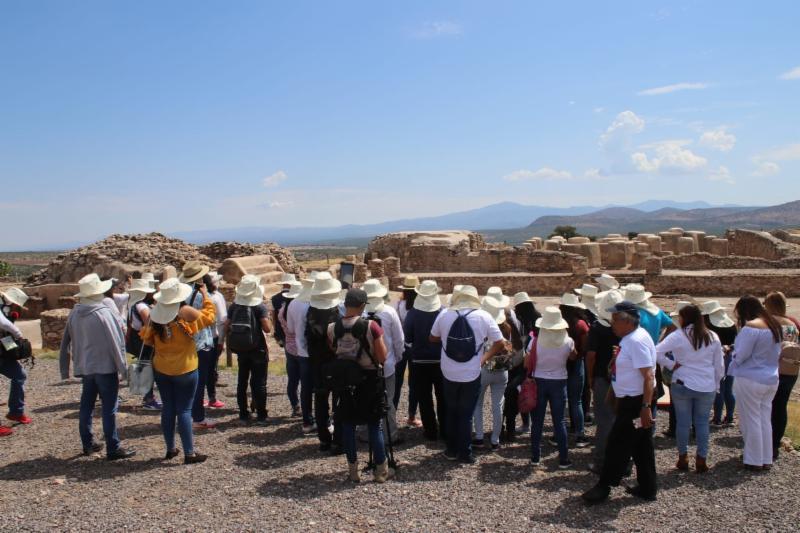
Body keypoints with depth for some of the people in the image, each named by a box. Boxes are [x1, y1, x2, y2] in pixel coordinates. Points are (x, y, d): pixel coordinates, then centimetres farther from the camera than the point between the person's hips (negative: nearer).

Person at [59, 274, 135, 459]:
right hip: (105, 367, -6)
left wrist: (64, 369, 18)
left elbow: (66, 342, 9)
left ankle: (88, 444, 27)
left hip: (84, 367, 6)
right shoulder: (103, 312, -17)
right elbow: (115, 342, -16)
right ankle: (113, 448, 2)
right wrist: (123, 367, -10)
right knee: (109, 408, -1)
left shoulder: (74, 313, 2)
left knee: (86, 406, 16)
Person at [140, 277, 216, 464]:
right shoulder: (187, 318, -19)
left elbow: (146, 338, 7)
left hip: (161, 371, 4)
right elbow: (210, 315, -5)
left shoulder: (155, 318, -6)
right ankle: (189, 453, 3)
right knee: (184, 410, 0)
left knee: (168, 409, 14)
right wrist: (205, 295, 7)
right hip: (185, 371, -4)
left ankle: (170, 449, 24)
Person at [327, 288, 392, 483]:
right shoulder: (371, 326, -18)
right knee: (374, 426, 9)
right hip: (370, 380, -3)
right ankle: (381, 470, 17)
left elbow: (333, 354, 5)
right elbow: (383, 358, -15)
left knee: (348, 425, 13)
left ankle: (353, 470, 21)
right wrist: (378, 341, 1)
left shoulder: (332, 328, -7)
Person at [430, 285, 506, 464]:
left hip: (449, 374, 1)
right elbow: (500, 344, -4)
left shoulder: (444, 315, -4)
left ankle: (452, 450, 26)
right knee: (466, 415, 11)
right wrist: (484, 358, 7)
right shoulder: (483, 317, -7)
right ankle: (465, 454, 17)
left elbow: (433, 338, 10)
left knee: (451, 412, 18)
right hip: (472, 375, -1)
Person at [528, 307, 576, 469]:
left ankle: (535, 457, 17)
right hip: (559, 382, 0)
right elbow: (574, 357, 9)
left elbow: (528, 364, -7)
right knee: (559, 421, 8)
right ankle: (563, 459, 12)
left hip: (539, 382, 0)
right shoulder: (568, 342, -11)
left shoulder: (535, 341, -14)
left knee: (537, 421, 10)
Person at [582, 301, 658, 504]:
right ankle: (647, 489, 26)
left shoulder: (637, 341, -22)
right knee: (641, 447, 16)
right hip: (631, 401, 10)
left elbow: (648, 376, -26)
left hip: (636, 403, -10)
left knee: (617, 445, -1)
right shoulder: (629, 339, 9)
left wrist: (646, 407, -27)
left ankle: (604, 487, 9)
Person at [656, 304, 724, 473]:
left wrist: (671, 365, -7)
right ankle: (702, 460, 12)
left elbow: (657, 352, -19)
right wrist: (716, 384, 18)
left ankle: (683, 458, 16)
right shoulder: (713, 337, 2)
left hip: (682, 384, -2)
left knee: (683, 421, 7)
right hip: (707, 387, 2)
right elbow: (719, 365, 8)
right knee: (702, 422, 10)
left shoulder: (678, 336, -9)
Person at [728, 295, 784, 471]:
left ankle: (754, 461, 10)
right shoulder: (775, 326, 9)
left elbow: (740, 356, -17)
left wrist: (731, 351, 2)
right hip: (771, 379, 8)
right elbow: (776, 354, 19)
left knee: (751, 420, 3)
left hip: (750, 380, -8)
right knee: (765, 420, 14)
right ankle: (766, 459, 21)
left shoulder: (751, 328, -18)